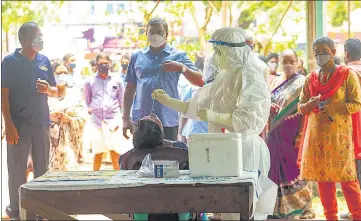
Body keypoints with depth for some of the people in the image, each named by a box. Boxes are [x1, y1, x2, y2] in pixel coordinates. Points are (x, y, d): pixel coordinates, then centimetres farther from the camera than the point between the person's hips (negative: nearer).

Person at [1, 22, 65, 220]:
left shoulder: (44, 61, 8)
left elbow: (56, 92, 14)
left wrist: (48, 89, -10)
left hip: (41, 123, 4)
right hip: (18, 124, -4)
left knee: (42, 168, 10)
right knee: (17, 169, 1)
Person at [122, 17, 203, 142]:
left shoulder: (178, 56, 6)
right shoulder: (137, 57, 13)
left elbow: (200, 82, -1)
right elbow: (130, 89, 15)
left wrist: (182, 68, -19)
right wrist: (126, 118, 8)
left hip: (167, 122, -2)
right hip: (140, 121, 2)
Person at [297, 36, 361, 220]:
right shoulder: (311, 78, 11)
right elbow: (301, 107, 14)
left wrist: (332, 111, -17)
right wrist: (309, 105, -9)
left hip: (339, 134, -4)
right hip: (316, 134, 4)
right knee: (323, 177, 5)